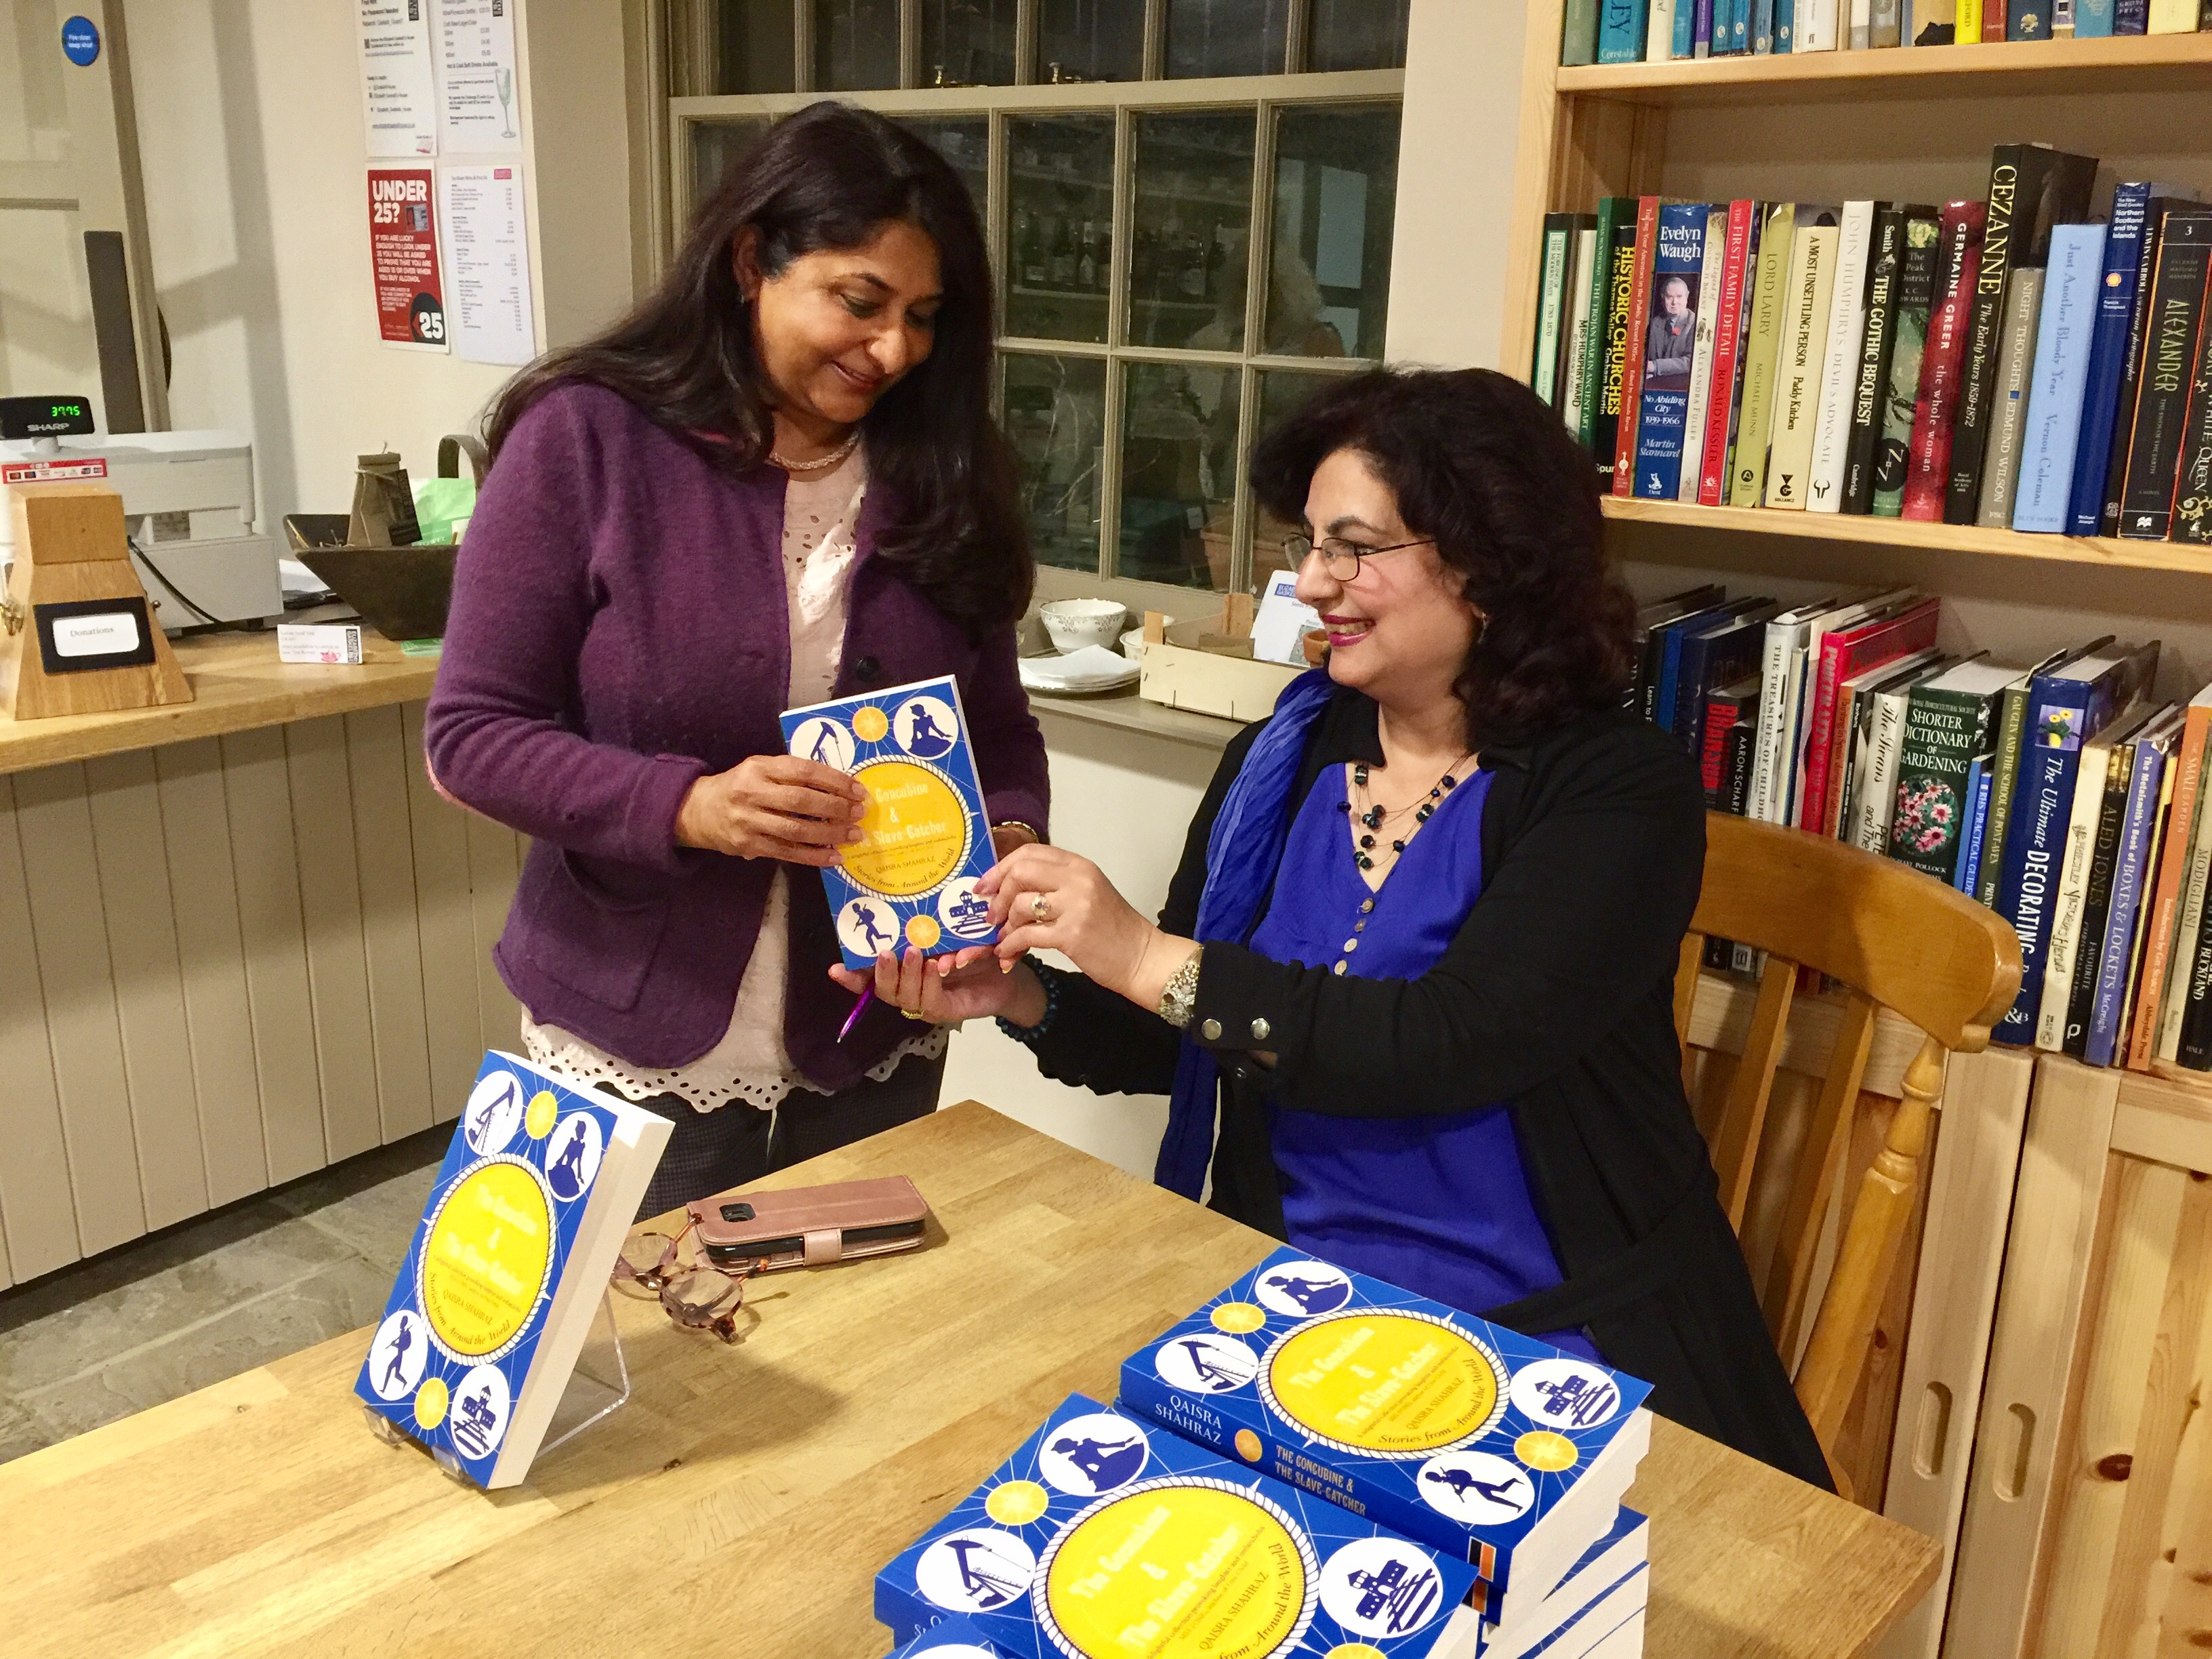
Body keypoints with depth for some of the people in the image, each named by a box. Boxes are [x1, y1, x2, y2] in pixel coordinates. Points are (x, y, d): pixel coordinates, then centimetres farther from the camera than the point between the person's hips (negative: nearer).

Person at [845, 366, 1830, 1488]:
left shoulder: (1615, 790, -9)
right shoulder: (1279, 762, 5)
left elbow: (1444, 1047, -22)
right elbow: (1176, 1043, 9)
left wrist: (1151, 959, -23)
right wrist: (1024, 999, -9)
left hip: (1553, 1338, -3)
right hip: (1282, 1300, 4)